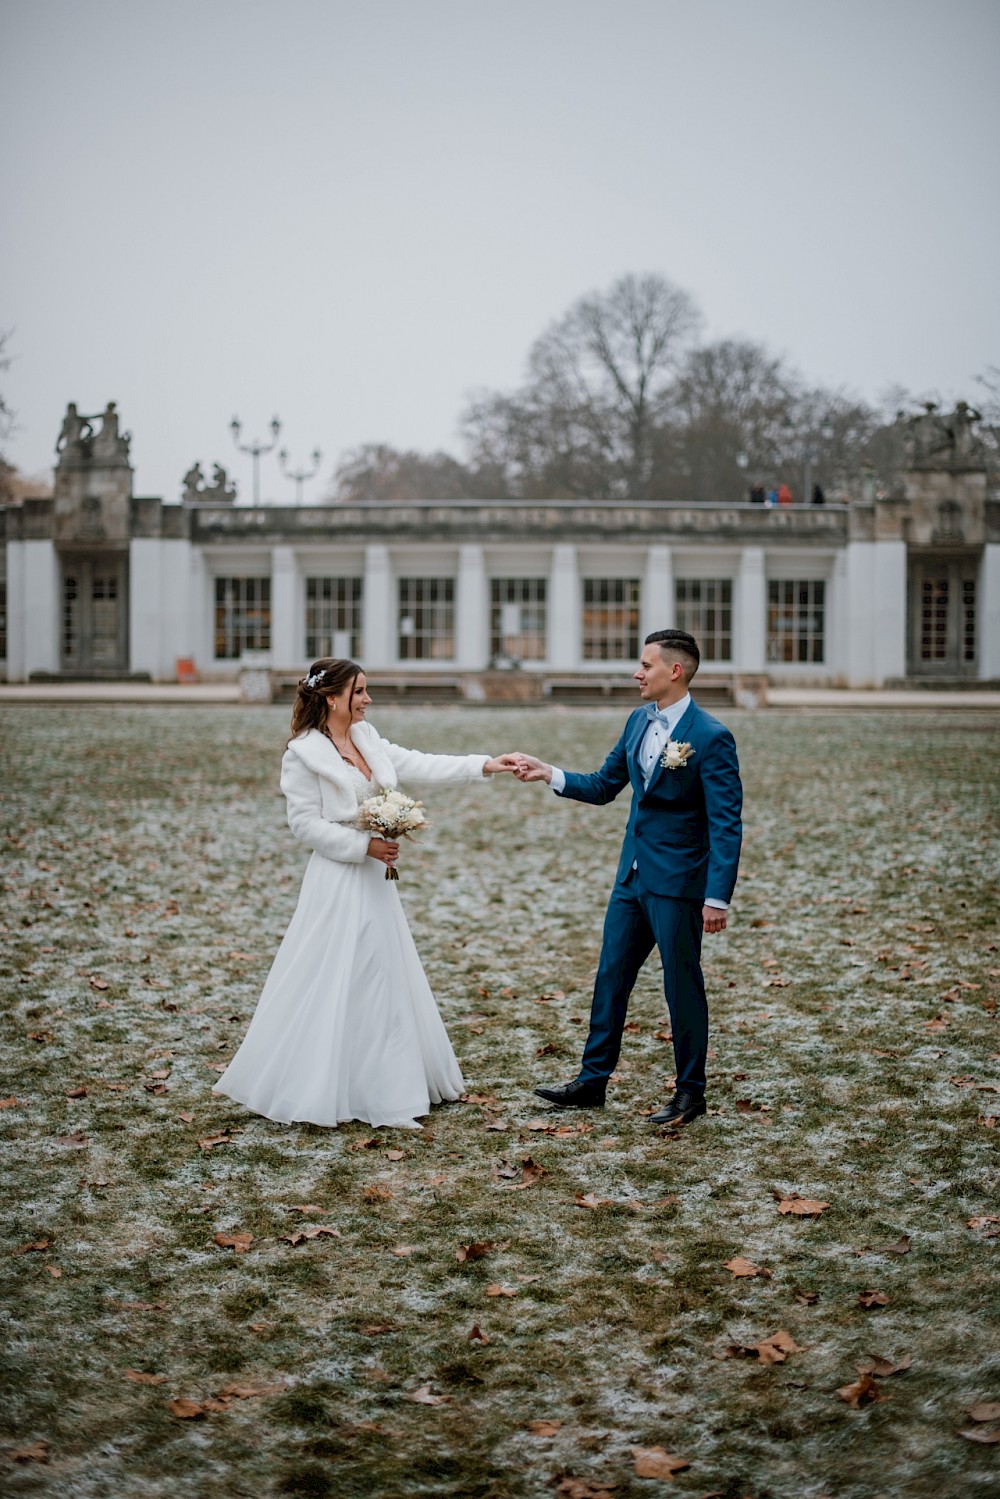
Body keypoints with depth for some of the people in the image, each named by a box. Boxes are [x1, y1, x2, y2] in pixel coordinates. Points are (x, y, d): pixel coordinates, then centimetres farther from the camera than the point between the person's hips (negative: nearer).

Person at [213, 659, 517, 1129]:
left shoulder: (366, 738, 9)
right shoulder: (304, 753, -12)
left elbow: (417, 765, 5)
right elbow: (305, 824, -14)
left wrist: (484, 765, -1)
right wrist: (364, 846, -19)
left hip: (375, 879, 9)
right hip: (337, 882, -8)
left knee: (384, 981, 14)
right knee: (332, 984, -5)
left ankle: (384, 1086, 24)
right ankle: (313, 1092, 5)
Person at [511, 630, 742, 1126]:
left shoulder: (711, 737, -16)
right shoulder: (638, 721, 7)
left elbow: (726, 825, -18)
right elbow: (603, 786, 15)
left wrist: (718, 898, -22)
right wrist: (547, 773, 2)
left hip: (677, 882, -8)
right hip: (632, 877, 8)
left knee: (682, 986, 4)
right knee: (610, 978, 12)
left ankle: (690, 1092, 18)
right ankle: (592, 1080, 22)